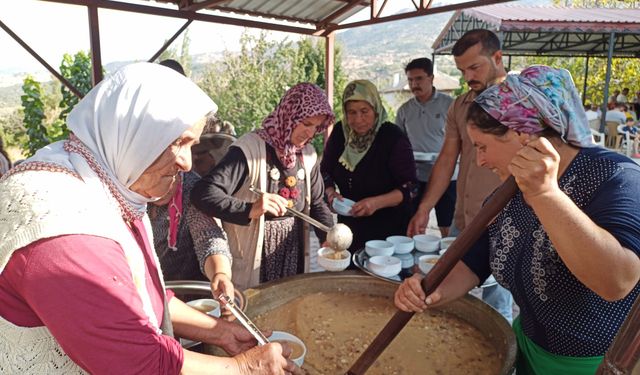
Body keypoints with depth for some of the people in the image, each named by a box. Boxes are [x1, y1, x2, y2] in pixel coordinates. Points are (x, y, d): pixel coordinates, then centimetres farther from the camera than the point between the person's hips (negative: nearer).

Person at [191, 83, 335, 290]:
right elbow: (202, 194, -25)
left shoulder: (307, 154, 3)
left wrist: (329, 236, -9)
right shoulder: (250, 149, -18)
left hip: (294, 258, 6)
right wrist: (249, 210, -39)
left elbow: (316, 203, 9)